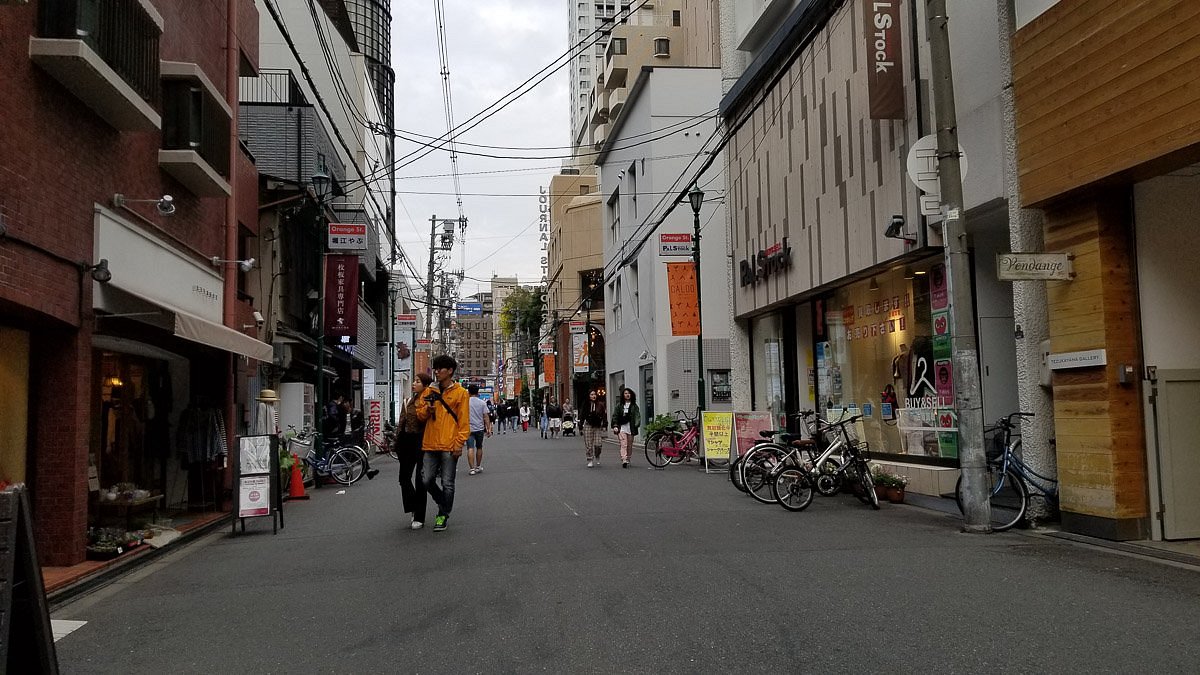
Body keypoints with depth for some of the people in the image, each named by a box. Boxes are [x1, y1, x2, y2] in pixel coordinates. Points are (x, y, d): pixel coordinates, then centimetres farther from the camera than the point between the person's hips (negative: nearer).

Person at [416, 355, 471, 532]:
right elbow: (420, 414, 16)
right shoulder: (429, 391, 12)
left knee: (447, 483, 1)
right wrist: (427, 409, -6)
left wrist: (459, 443, -10)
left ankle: (443, 515, 15)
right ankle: (444, 504, 28)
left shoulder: (460, 392, -1)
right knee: (427, 480, 4)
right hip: (430, 444, 4)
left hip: (449, 445, -4)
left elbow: (464, 421, -3)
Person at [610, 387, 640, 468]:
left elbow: (637, 415, 2)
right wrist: (615, 426, -5)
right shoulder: (619, 405, 7)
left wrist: (636, 424, -14)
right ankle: (624, 460, -24)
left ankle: (628, 460, 22)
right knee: (623, 444, -14)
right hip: (622, 427, -2)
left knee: (629, 446, 8)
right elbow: (615, 416, 7)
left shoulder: (634, 406, 9)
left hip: (631, 428, 2)